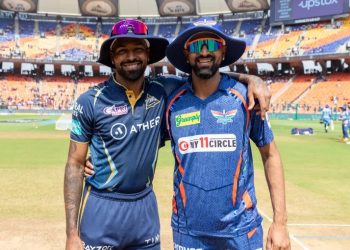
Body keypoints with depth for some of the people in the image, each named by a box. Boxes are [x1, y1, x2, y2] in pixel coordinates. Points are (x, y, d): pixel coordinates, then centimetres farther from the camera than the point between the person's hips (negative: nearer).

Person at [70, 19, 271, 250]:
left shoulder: (162, 91, -2)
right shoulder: (91, 101, -10)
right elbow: (75, 165, -6)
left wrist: (250, 79, -10)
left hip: (145, 208, 3)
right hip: (101, 209, -3)